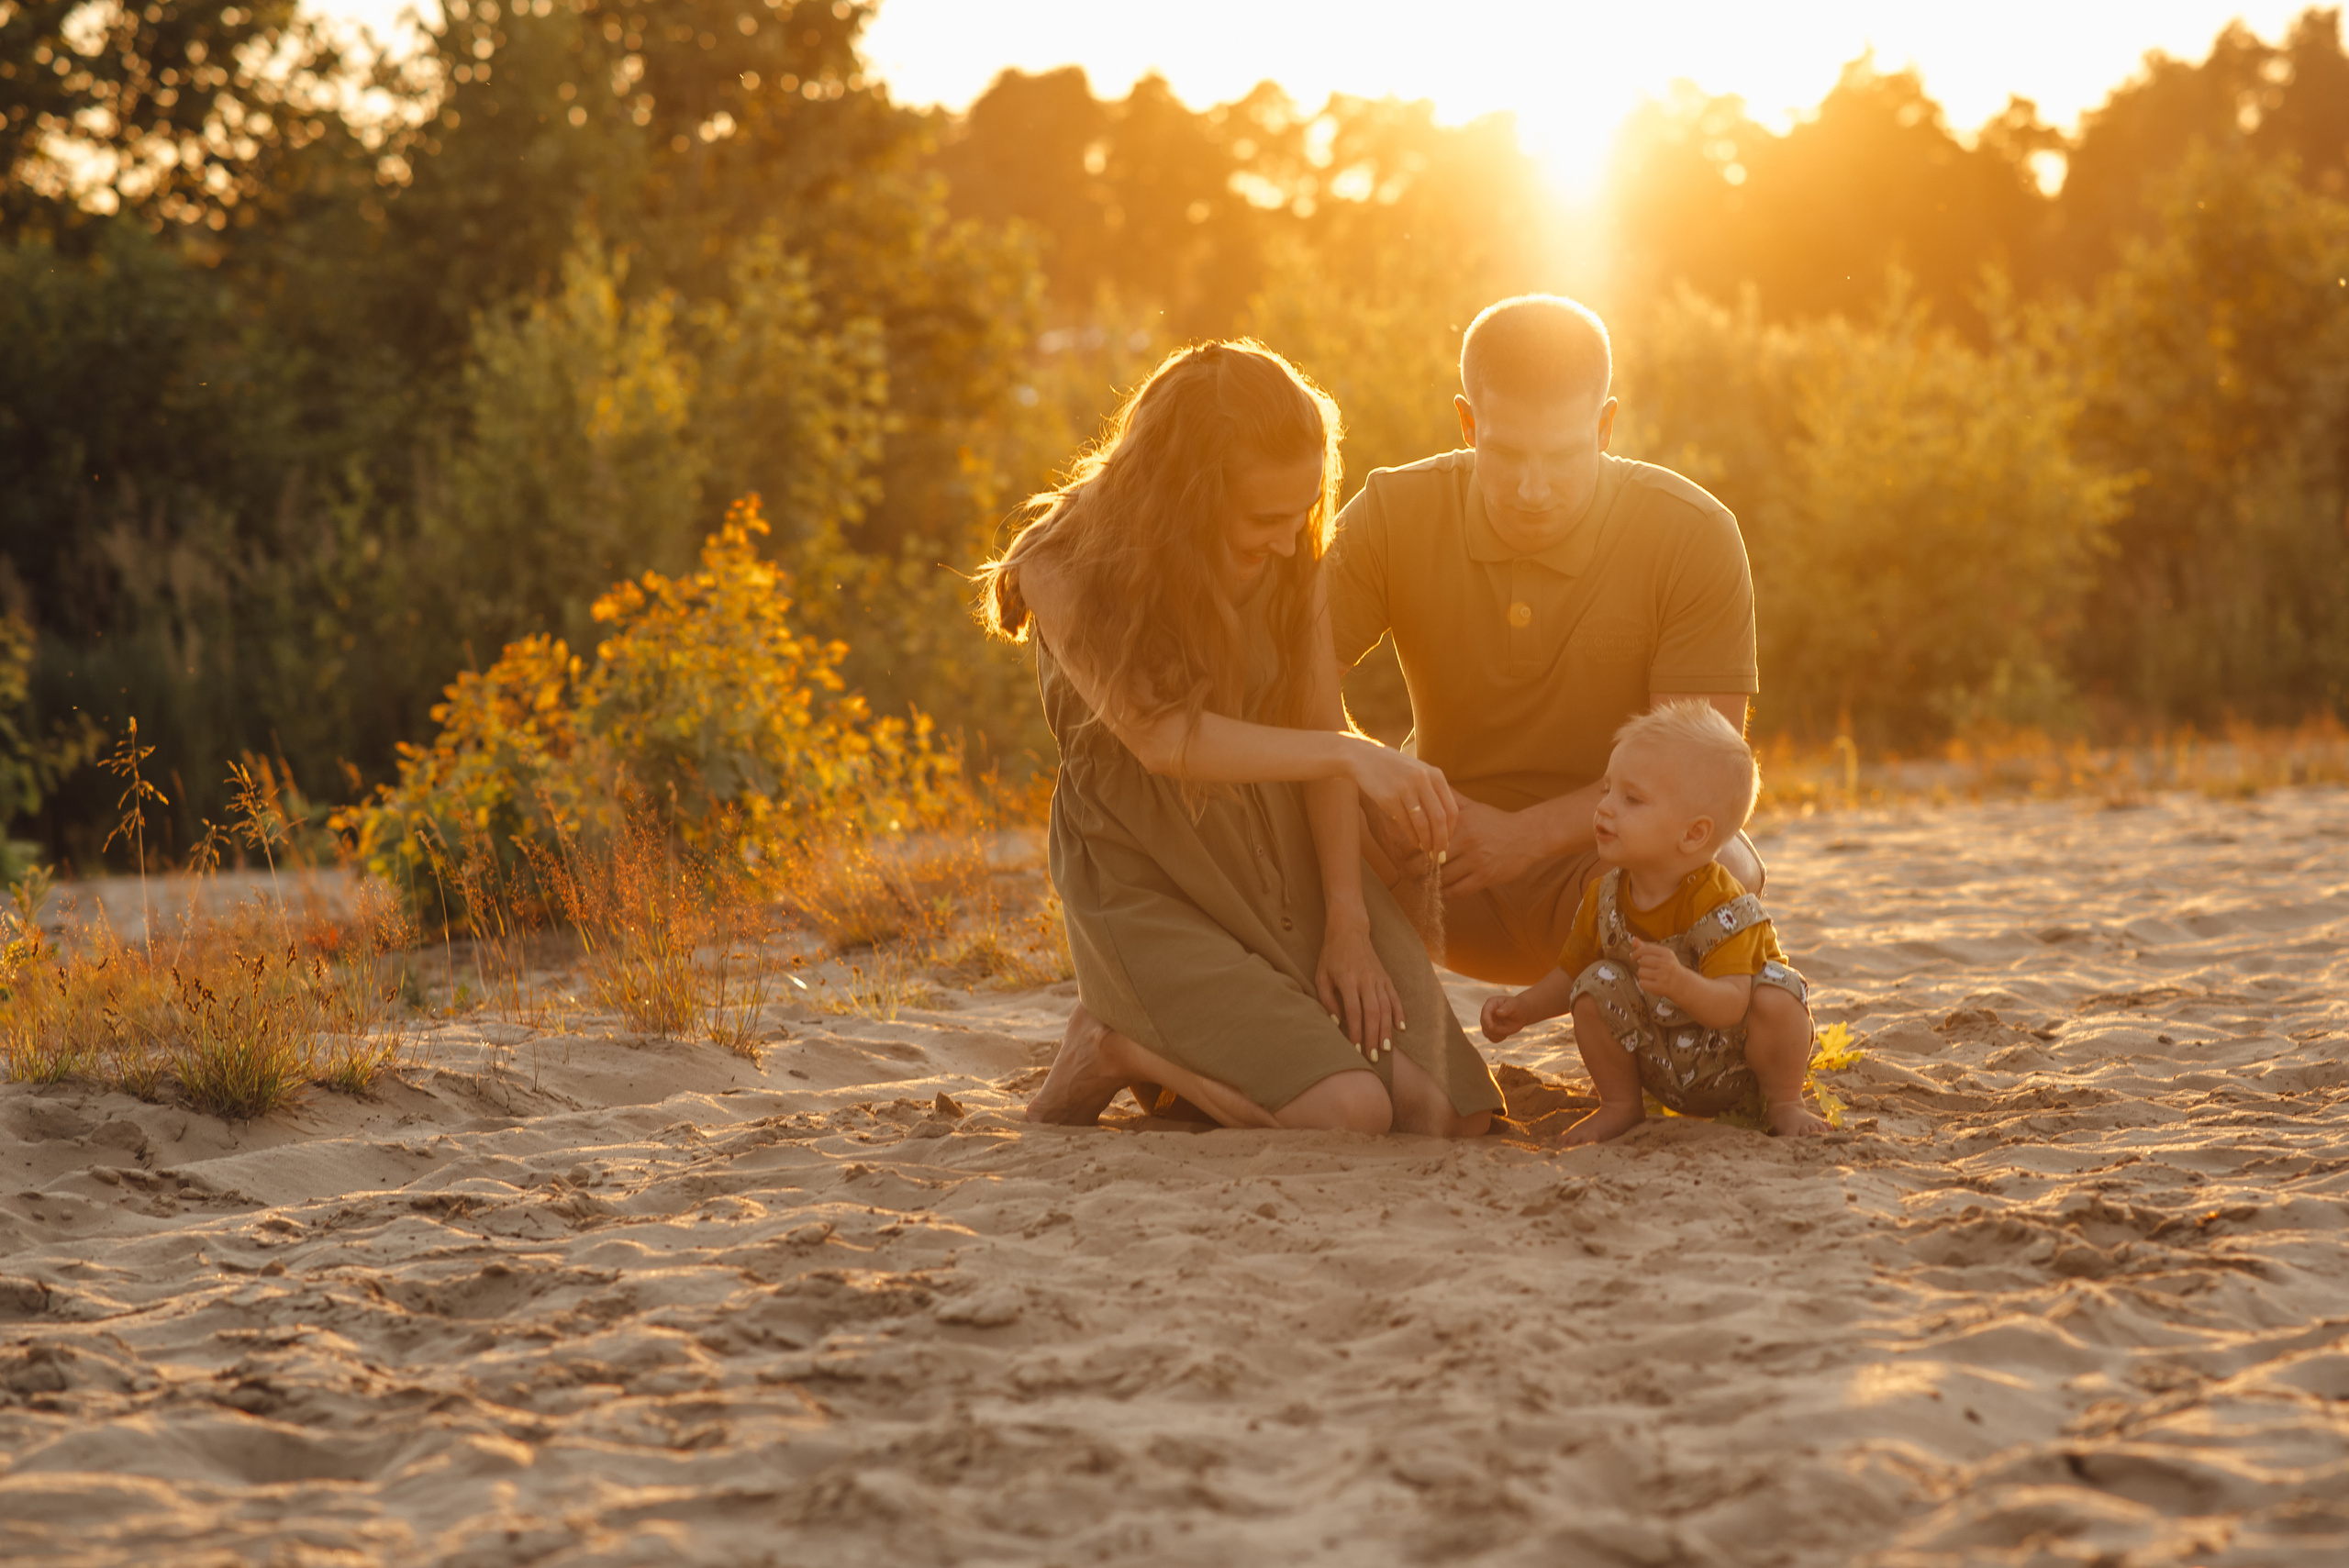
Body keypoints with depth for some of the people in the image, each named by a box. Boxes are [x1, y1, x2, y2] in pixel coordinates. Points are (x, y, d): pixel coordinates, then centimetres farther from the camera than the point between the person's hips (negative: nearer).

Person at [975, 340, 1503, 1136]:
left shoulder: (1292, 552, -1)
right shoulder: (1066, 567, -15)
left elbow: (1319, 727, -3)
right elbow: (1160, 738, -27)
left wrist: (1348, 924, -11)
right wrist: (1352, 757, -38)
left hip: (1288, 861, 5)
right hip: (1153, 891, -5)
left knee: (1448, 1114, -9)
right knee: (1347, 1115, -24)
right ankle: (1116, 1044, 1)